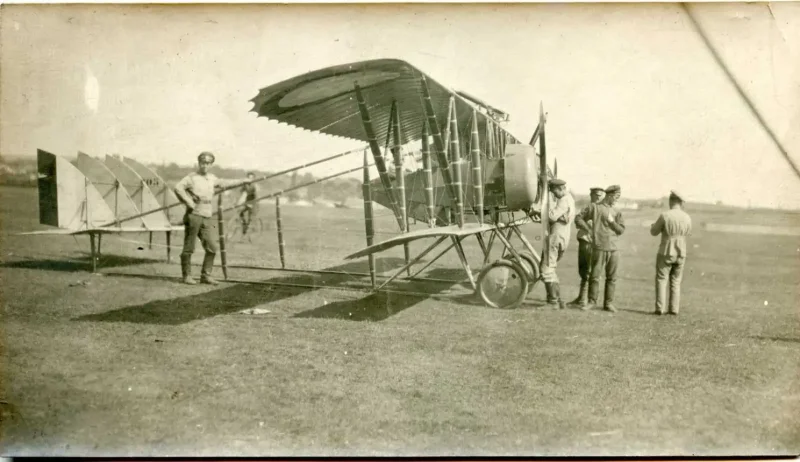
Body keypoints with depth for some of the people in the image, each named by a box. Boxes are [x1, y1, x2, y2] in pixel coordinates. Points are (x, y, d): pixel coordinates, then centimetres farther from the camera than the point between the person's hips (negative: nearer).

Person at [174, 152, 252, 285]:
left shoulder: (212, 178, 17)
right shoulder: (192, 177, -5)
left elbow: (224, 183, 35)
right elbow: (178, 188, -20)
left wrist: (242, 181, 39)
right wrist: (189, 202, -19)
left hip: (208, 218, 6)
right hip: (194, 215, -6)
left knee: (212, 247, -1)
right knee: (188, 248, 0)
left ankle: (206, 275, 9)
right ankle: (187, 275, 11)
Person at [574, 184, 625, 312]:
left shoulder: (617, 212, 14)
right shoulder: (594, 207, 2)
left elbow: (621, 230, 9)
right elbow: (578, 219, 4)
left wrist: (612, 221, -6)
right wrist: (589, 230, -2)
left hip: (614, 249, 4)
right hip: (599, 248, -4)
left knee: (612, 277, 6)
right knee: (595, 276, -1)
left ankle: (608, 303, 14)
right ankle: (592, 301, 11)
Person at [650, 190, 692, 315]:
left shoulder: (665, 216, -15)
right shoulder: (687, 218, -1)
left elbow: (654, 232, -3)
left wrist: (654, 225, 16)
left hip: (666, 253, -4)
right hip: (681, 254, 4)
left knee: (661, 279, 4)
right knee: (676, 281, 13)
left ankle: (660, 308, -3)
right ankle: (674, 309, 9)